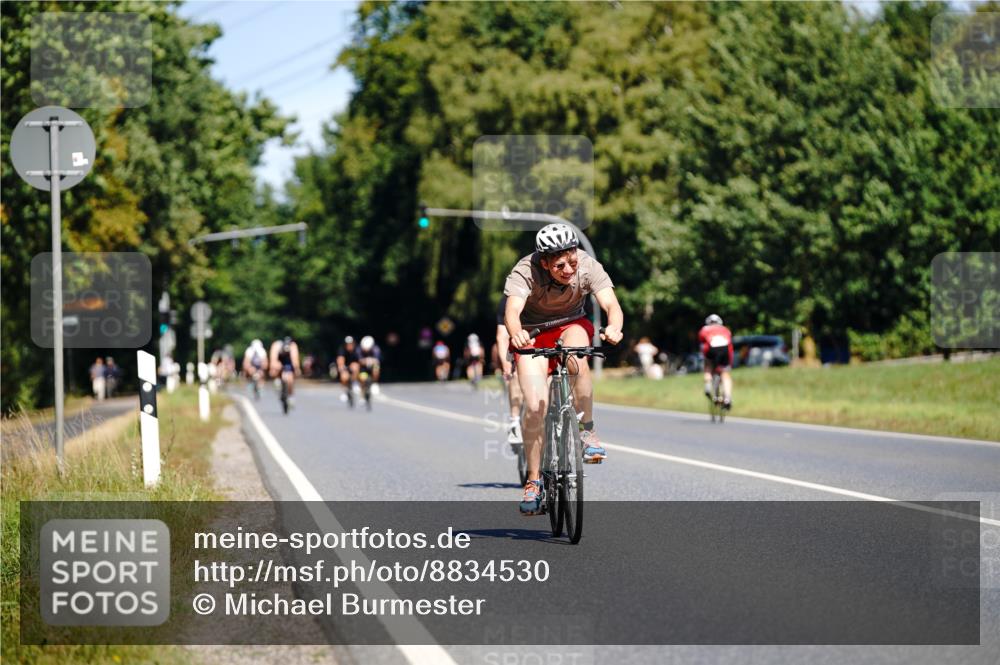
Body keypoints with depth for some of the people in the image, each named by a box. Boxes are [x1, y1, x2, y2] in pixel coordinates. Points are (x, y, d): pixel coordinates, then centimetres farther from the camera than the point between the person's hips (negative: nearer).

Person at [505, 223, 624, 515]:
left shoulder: (587, 266, -24)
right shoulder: (525, 272, -29)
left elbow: (612, 304, -35)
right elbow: (512, 310, -43)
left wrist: (614, 327, -58)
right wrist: (516, 334, -66)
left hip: (571, 325, 1)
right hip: (533, 333, -1)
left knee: (576, 358, -36)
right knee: (535, 407, -16)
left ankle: (587, 432, -19)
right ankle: (534, 481, 0)